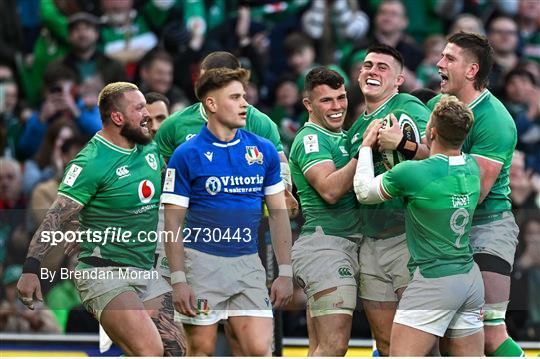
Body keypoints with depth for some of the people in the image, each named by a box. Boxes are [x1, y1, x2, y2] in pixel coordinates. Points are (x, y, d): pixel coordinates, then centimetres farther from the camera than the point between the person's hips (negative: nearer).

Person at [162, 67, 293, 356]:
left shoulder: (264, 150, 6)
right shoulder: (186, 155, -4)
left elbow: (278, 213, 10)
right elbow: (173, 222, -4)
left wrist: (285, 272, 5)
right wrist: (178, 280, -11)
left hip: (248, 265, 3)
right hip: (202, 264, -3)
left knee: (259, 350, -7)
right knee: (202, 349, 1)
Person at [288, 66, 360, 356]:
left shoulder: (343, 138, 20)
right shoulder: (310, 139, -8)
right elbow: (330, 189, -21)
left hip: (347, 244, 10)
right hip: (325, 243, -10)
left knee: (320, 348, 7)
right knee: (334, 345, -17)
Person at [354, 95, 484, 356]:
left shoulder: (410, 172, -15)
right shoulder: (471, 168, 4)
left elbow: (364, 192, 3)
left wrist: (366, 147, 18)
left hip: (434, 281, -7)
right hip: (471, 279, 7)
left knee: (400, 355, -9)